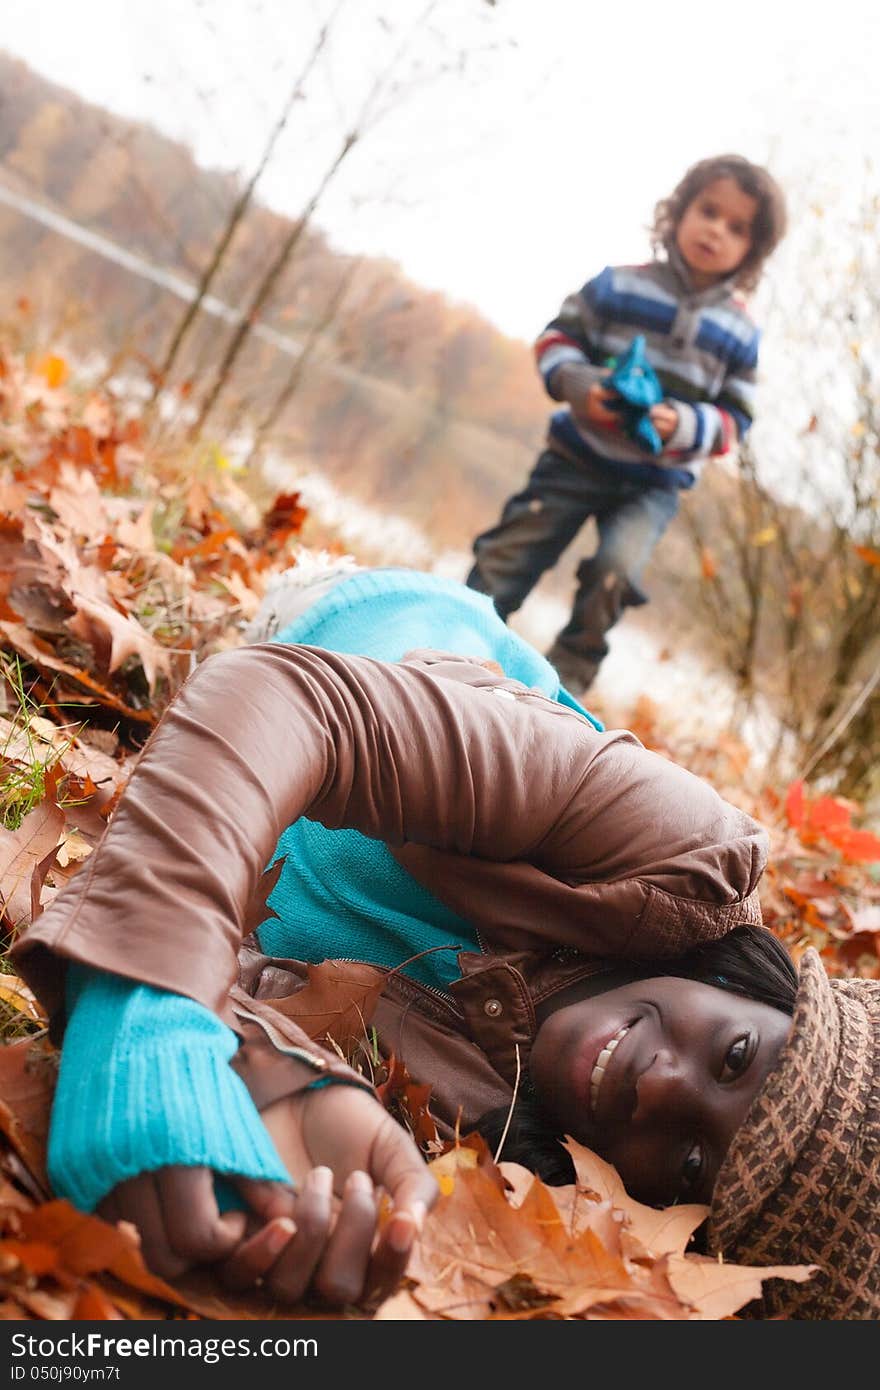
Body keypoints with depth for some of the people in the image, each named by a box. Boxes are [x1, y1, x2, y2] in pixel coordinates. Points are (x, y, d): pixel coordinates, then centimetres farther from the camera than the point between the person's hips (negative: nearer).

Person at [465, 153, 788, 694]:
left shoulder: (740, 333, -2)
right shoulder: (619, 285, -4)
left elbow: (735, 419, -1)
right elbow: (560, 335, 1)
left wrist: (683, 425, -22)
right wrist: (577, 382, -20)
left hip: (654, 482, 0)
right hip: (578, 456, 0)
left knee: (615, 572, -20)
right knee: (512, 553, 0)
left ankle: (567, 675, -3)